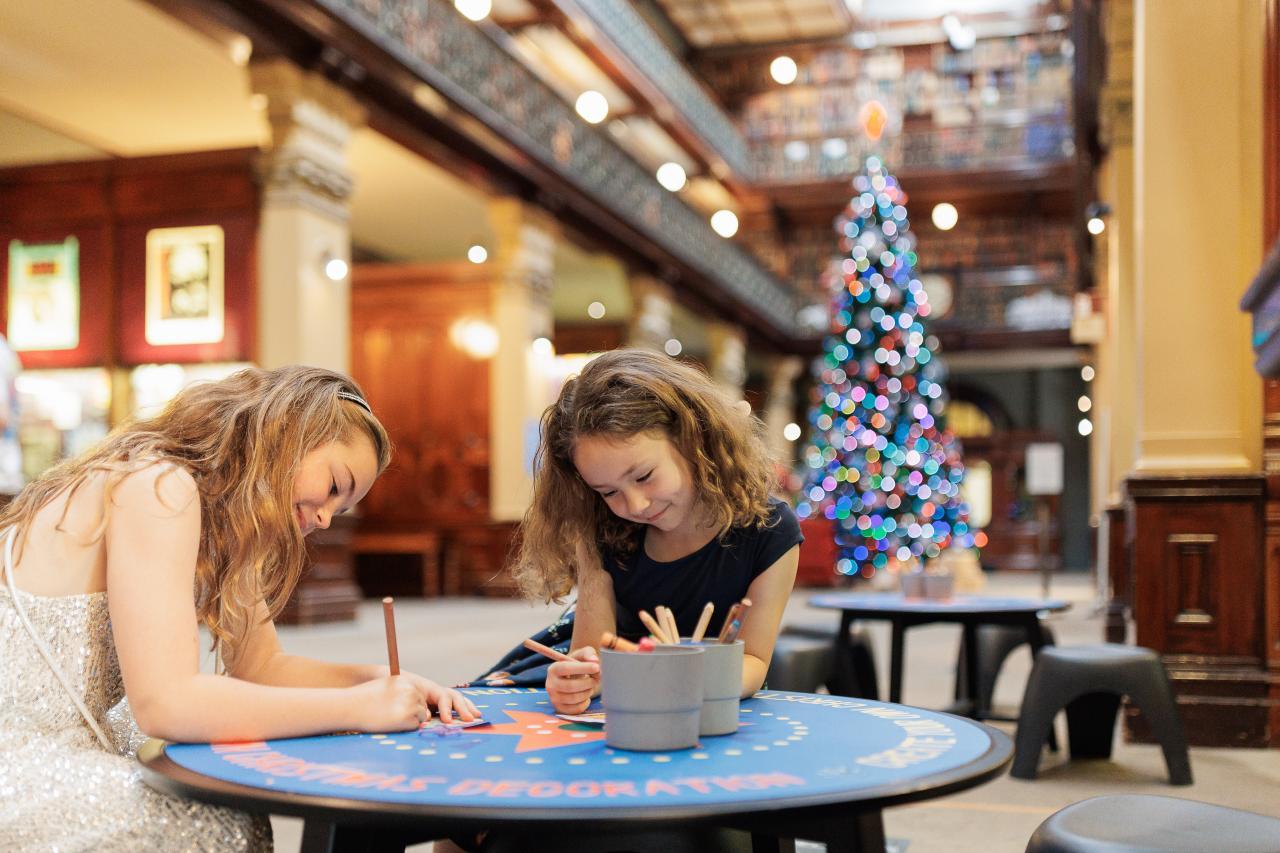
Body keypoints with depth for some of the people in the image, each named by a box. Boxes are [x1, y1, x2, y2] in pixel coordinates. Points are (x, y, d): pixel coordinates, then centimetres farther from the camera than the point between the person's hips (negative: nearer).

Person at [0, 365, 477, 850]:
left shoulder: (221, 521, 10)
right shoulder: (159, 487, -19)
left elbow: (260, 665, 12)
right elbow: (165, 702, -26)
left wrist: (386, 684, -3)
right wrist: (359, 706, -20)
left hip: (65, 752, 9)